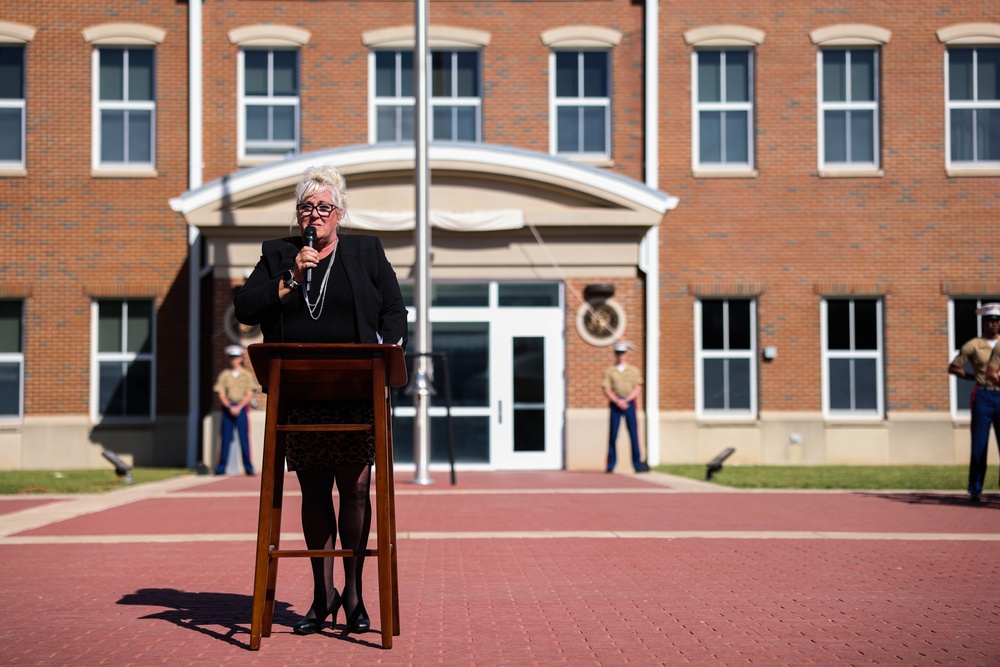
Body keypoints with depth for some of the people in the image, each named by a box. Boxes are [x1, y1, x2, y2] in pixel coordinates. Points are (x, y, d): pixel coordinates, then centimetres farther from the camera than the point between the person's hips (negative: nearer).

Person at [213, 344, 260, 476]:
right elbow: (221, 395, 3)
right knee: (226, 438, 0)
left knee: (244, 438, -3)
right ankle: (221, 468, 5)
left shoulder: (247, 375, 5)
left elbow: (249, 394, 0)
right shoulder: (224, 375, 7)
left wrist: (239, 407, -12)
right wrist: (230, 407, -12)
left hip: (242, 408, -1)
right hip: (227, 408, 1)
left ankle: (249, 468, 0)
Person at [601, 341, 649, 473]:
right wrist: (617, 401, -12)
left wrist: (626, 400, -9)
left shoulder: (633, 370, 12)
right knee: (613, 435, -3)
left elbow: (638, 388, 3)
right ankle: (610, 465, 2)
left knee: (633, 433, -3)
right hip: (615, 404, -1)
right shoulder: (609, 371, 9)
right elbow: (606, 389, 1)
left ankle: (637, 463, 1)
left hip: (629, 404, 1)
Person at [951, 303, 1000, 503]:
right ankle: (975, 489, 4)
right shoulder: (973, 345, 3)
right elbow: (953, 368, 6)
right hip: (983, 397, -2)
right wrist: (975, 377, -3)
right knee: (979, 445, -1)